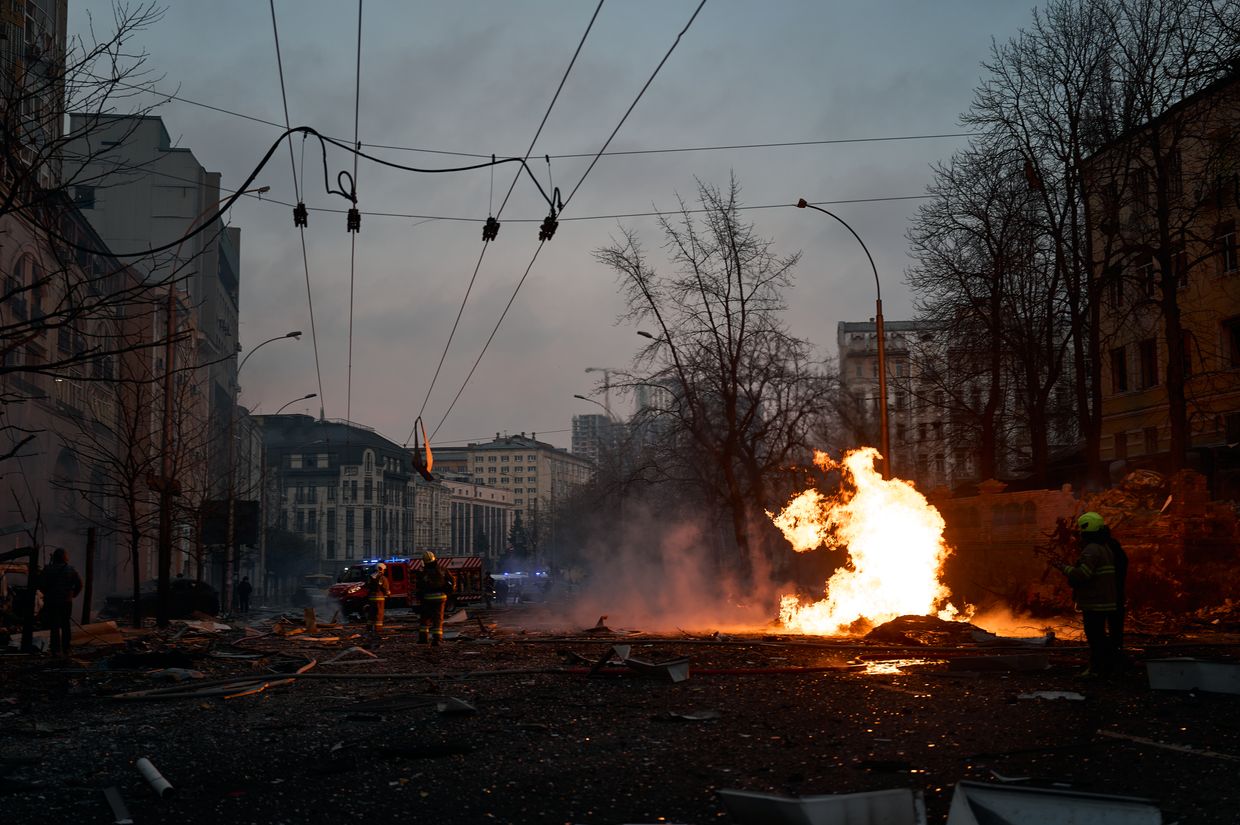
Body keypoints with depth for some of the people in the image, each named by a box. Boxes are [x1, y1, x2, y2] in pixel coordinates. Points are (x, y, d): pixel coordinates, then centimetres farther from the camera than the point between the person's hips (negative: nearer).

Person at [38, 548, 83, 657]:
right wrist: (72, 595, 9)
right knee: (66, 626, 13)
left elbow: (41, 585, -13)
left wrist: (47, 594, 3)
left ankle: (56, 650, -1)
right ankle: (65, 649, 15)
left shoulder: (48, 569, -8)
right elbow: (79, 584, -2)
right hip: (67, 602, 2)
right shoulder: (70, 569, 0)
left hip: (51, 602, -2)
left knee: (55, 627, 2)